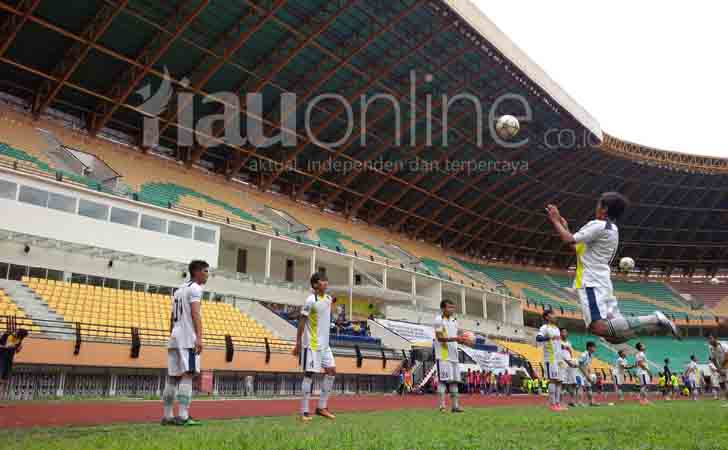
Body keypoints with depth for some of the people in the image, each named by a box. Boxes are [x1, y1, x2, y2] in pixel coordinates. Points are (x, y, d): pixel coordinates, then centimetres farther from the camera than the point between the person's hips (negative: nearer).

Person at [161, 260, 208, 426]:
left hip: (174, 337, 9)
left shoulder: (178, 290, 23)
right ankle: (182, 416, -16)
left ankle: (167, 416, 13)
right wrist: (199, 337, -25)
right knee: (187, 375, -12)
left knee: (173, 376, 10)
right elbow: (195, 313, -18)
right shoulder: (195, 288, -5)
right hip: (188, 338, -9)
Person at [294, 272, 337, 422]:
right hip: (312, 344, -8)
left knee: (331, 371, 7)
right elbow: (302, 322, -12)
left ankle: (321, 407, 16)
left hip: (324, 343, 8)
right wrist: (298, 343, -13)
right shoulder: (311, 300, -14)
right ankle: (304, 412, 4)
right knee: (309, 374, -4)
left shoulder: (328, 299, 8)